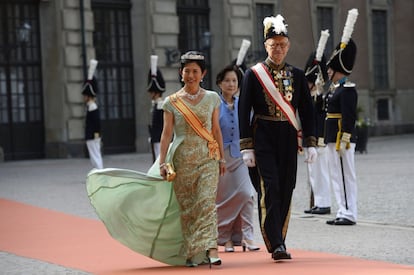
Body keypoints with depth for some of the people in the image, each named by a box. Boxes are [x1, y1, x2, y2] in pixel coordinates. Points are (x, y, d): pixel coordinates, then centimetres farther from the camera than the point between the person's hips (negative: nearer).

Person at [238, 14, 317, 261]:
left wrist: (311, 143, 3)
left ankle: (277, 241, 17)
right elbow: (244, 112, -2)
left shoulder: (297, 75, 8)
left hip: (289, 137, 4)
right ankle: (276, 244, -13)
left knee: (286, 189, 5)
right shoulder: (253, 74, -2)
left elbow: (307, 110, 10)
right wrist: (247, 147, -7)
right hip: (263, 137, -4)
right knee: (270, 188, -12)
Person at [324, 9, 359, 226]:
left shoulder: (347, 89, -14)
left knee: (345, 176, -6)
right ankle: (343, 212, 18)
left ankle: (349, 214, -2)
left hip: (341, 138, -10)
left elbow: (349, 117, -20)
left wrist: (343, 140, -23)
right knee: (337, 176, 13)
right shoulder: (337, 89, 16)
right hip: (333, 139, 10)